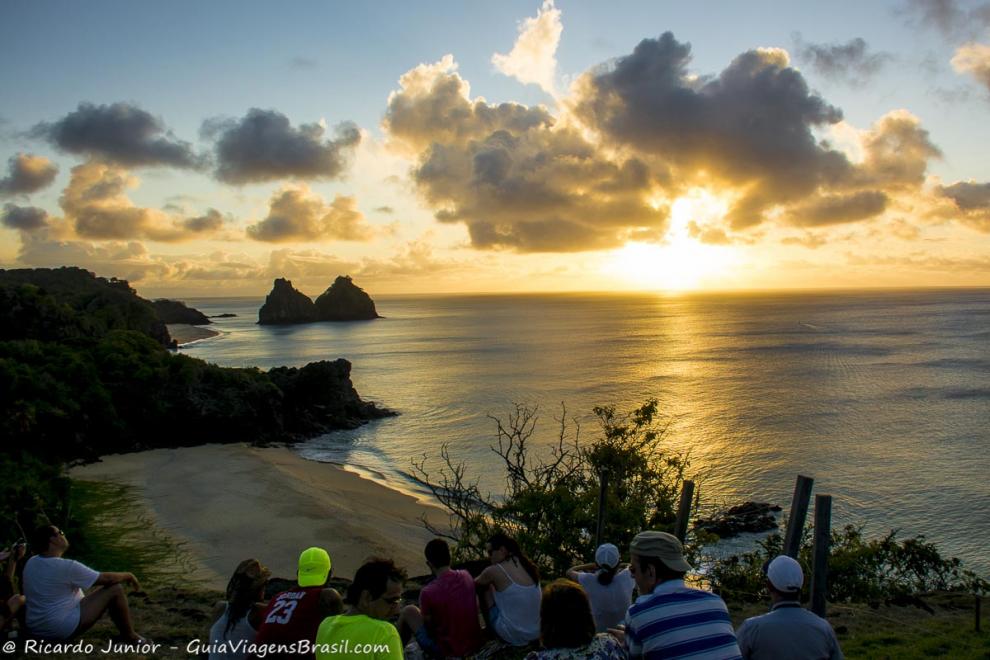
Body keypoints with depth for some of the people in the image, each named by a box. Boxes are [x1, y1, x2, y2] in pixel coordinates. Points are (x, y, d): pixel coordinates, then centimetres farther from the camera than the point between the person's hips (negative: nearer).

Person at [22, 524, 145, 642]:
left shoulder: (31, 563, 2)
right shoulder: (66, 567, -22)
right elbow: (106, 578, -15)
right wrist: (128, 576, 5)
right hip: (62, 629, -9)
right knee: (115, 589, -6)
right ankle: (129, 637, 8)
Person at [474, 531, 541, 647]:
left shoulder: (494, 571, -14)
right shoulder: (528, 565, 2)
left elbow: (474, 585, 7)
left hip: (513, 636, -6)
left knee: (484, 587, 9)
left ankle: (490, 631, 24)